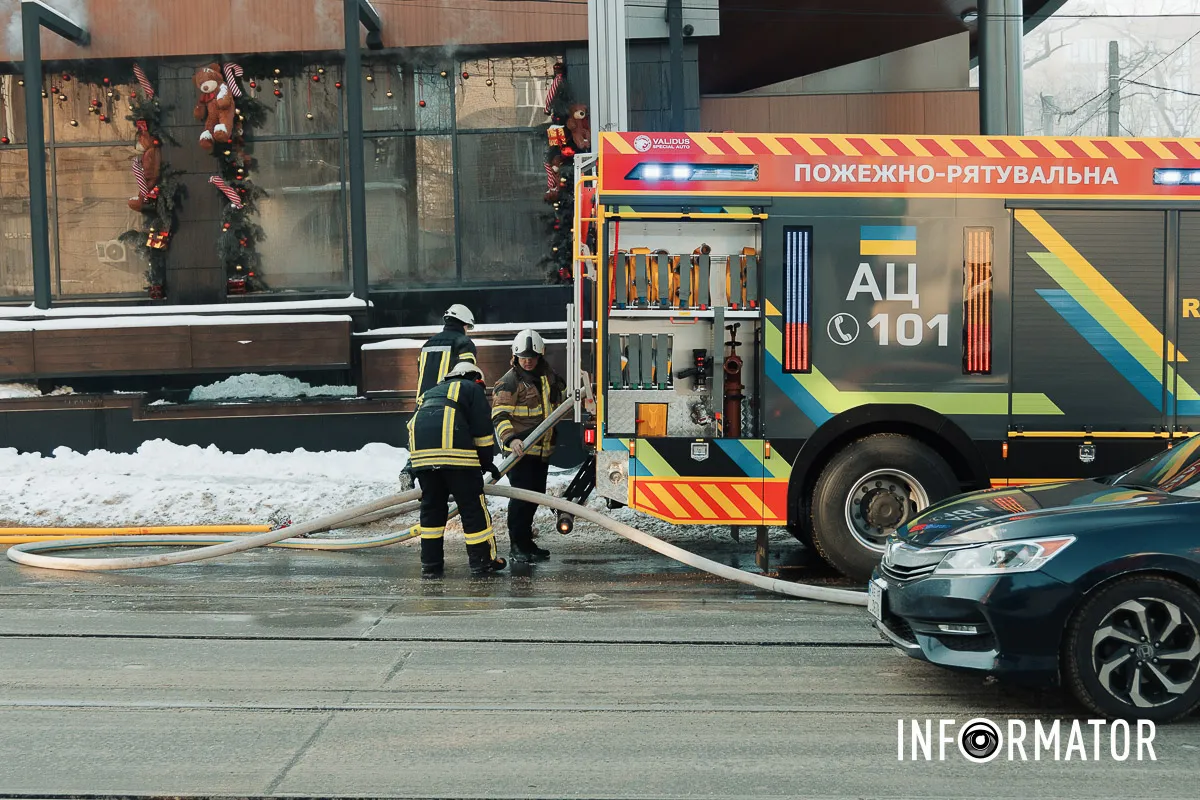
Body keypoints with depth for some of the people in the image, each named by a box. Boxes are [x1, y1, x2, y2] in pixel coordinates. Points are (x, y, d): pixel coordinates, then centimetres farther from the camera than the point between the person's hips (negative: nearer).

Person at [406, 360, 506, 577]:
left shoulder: (430, 393, 37)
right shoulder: (472, 388, 20)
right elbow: (481, 430, 8)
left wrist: (408, 470, 33)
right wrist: (487, 462, 16)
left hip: (420, 453, 6)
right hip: (455, 451, -5)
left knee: (431, 505, 16)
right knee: (472, 505, 4)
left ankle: (430, 563, 18)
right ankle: (482, 561, 8)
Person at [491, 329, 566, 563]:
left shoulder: (548, 375, 11)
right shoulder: (509, 382, -10)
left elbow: (562, 396, 31)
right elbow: (500, 416, -17)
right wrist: (510, 439, -31)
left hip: (542, 449, 7)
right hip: (519, 448, -7)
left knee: (536, 494, 14)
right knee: (522, 495, -10)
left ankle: (526, 541, 27)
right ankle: (517, 546, 2)